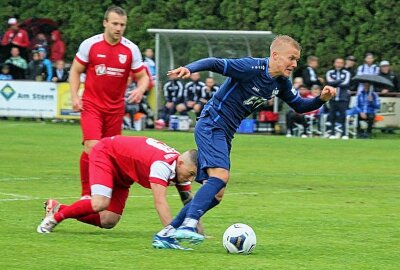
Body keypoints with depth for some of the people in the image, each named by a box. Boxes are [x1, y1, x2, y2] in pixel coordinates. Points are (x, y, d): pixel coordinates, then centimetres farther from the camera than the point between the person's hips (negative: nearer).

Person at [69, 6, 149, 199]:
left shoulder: (131, 49, -1)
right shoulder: (90, 44, -5)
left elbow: (142, 76, 5)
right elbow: (75, 71, 5)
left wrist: (140, 90, -17)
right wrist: (74, 97, -6)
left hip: (116, 108, 3)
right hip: (91, 105, -3)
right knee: (92, 147, -17)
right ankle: (86, 194, -8)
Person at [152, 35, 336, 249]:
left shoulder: (281, 84, 6)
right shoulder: (251, 68, -19)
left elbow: (299, 106, 17)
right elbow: (215, 64, -23)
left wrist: (321, 99, -2)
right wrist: (189, 69, -40)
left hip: (225, 134, 9)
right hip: (211, 125, -9)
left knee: (216, 194, 8)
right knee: (220, 175, -29)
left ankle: (168, 232, 14)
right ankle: (188, 224, -35)